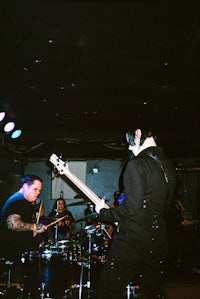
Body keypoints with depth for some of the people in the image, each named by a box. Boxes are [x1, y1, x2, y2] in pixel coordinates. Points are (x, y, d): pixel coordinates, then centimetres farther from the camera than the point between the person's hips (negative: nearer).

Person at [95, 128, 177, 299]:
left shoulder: (137, 165, -16)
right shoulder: (169, 166, 8)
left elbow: (131, 207, -22)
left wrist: (103, 212, -5)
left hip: (132, 242, -8)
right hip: (158, 242, 8)